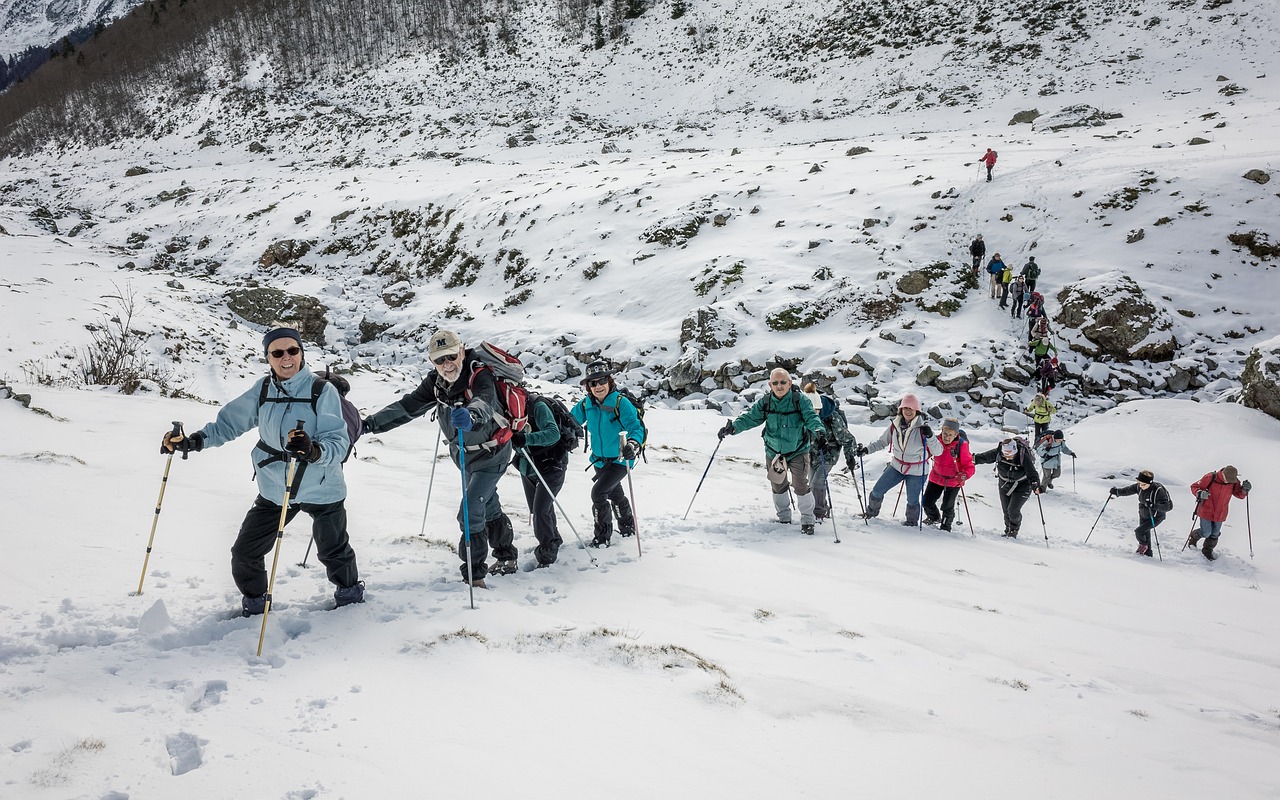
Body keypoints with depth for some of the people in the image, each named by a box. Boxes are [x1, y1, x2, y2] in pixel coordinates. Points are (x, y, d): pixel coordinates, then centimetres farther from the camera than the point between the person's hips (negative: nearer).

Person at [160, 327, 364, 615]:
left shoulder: (323, 391, -18)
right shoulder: (262, 389, -5)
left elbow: (339, 442, -25)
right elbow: (230, 421, 1)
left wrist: (313, 450, -45)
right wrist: (194, 441, -12)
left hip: (322, 491, -3)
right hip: (275, 490, 3)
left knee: (334, 553, 17)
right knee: (245, 553, 4)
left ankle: (350, 592, 47)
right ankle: (254, 603, 32)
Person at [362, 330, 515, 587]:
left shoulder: (480, 376, -29)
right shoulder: (436, 383, -9)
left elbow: (485, 403, -50)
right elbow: (406, 407, -13)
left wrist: (471, 416, -73)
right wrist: (370, 424, -25)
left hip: (491, 454, -8)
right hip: (464, 454, 8)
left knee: (470, 513, -16)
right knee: (488, 507, 22)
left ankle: (474, 574, -5)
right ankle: (506, 556, 42)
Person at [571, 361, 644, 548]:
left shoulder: (621, 403, -22)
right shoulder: (586, 404, -6)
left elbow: (636, 427, -29)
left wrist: (633, 443, -49)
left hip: (620, 460, -6)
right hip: (599, 460, 6)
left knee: (598, 492, -17)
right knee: (615, 494, 23)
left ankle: (603, 536, -1)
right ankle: (627, 527, 48)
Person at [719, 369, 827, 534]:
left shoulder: (800, 400, -15)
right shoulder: (765, 402, -7)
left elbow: (811, 417, -24)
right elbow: (750, 417, -10)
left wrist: (819, 431, -43)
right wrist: (733, 426, -26)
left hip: (798, 451, -3)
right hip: (774, 451, 3)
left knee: (801, 485, -7)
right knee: (778, 485, 14)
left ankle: (807, 520, 10)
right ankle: (784, 516, 36)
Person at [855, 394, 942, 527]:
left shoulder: (922, 428, -18)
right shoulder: (894, 425, -8)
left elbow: (938, 452, -19)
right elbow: (882, 442, 7)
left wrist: (930, 436, -35)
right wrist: (867, 449, -6)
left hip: (916, 471, -3)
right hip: (897, 466, 4)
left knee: (912, 501, 8)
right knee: (877, 491, 7)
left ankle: (912, 521, 37)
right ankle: (871, 512, 35)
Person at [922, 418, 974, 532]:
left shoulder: (962, 445, -23)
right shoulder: (936, 440, -15)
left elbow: (969, 466, -21)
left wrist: (964, 475, -40)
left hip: (954, 481, -3)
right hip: (936, 478, 3)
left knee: (947, 506, 4)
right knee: (927, 502, 9)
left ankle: (945, 527, 34)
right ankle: (934, 517, 43)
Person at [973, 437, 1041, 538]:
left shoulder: (1024, 457, -30)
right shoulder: (998, 452, -19)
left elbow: (1031, 473, -30)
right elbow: (985, 457, -3)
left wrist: (1035, 485, -43)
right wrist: (973, 459, 2)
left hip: (1021, 486, -4)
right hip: (1004, 484, 4)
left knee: (1013, 510, -12)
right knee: (1006, 510, 7)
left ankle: (1014, 531, 13)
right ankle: (1008, 530, 29)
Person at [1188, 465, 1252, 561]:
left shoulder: (1234, 482, -10)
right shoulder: (1210, 478, -22)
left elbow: (1240, 495, 1)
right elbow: (1194, 487, -13)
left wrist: (1245, 489, -20)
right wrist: (1200, 493, -34)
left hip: (1220, 514, 4)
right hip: (1206, 511, -4)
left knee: (1214, 534, 15)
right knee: (1206, 533, 1)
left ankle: (1208, 551, 38)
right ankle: (1193, 537, 34)